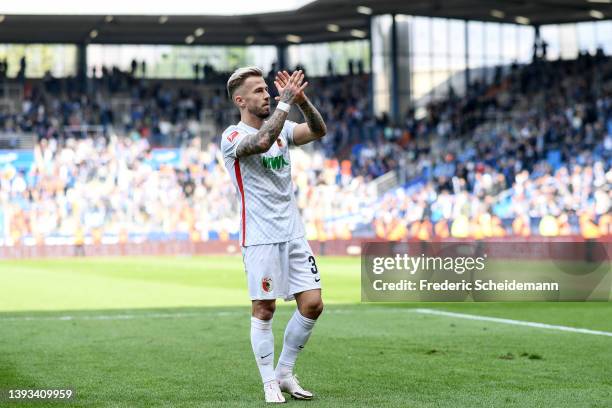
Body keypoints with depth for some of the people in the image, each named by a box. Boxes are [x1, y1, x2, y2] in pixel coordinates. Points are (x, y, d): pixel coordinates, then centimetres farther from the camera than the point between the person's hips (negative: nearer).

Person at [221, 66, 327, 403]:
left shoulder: (281, 128, 13)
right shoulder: (233, 136, -7)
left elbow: (318, 131, -2)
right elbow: (262, 142, -29)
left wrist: (301, 100, -16)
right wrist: (286, 102, -24)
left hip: (293, 233, 6)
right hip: (260, 237, -6)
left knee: (312, 304, 1)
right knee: (263, 311, -3)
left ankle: (285, 373, 16)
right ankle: (270, 383, 8)